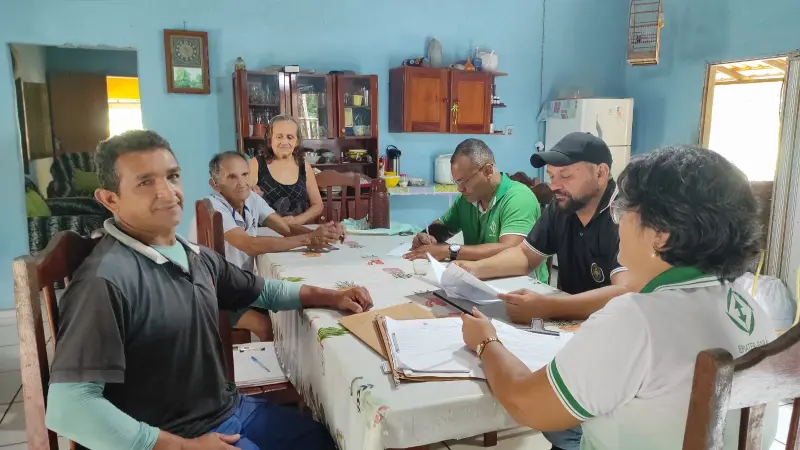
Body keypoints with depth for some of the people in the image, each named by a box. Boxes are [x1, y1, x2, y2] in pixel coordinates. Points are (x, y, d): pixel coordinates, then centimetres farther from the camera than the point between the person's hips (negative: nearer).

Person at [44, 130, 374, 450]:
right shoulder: (106, 281, -24)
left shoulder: (195, 256, 1)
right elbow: (68, 406, -26)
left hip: (231, 409, 7)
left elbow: (261, 290, 18)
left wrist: (331, 298, 7)